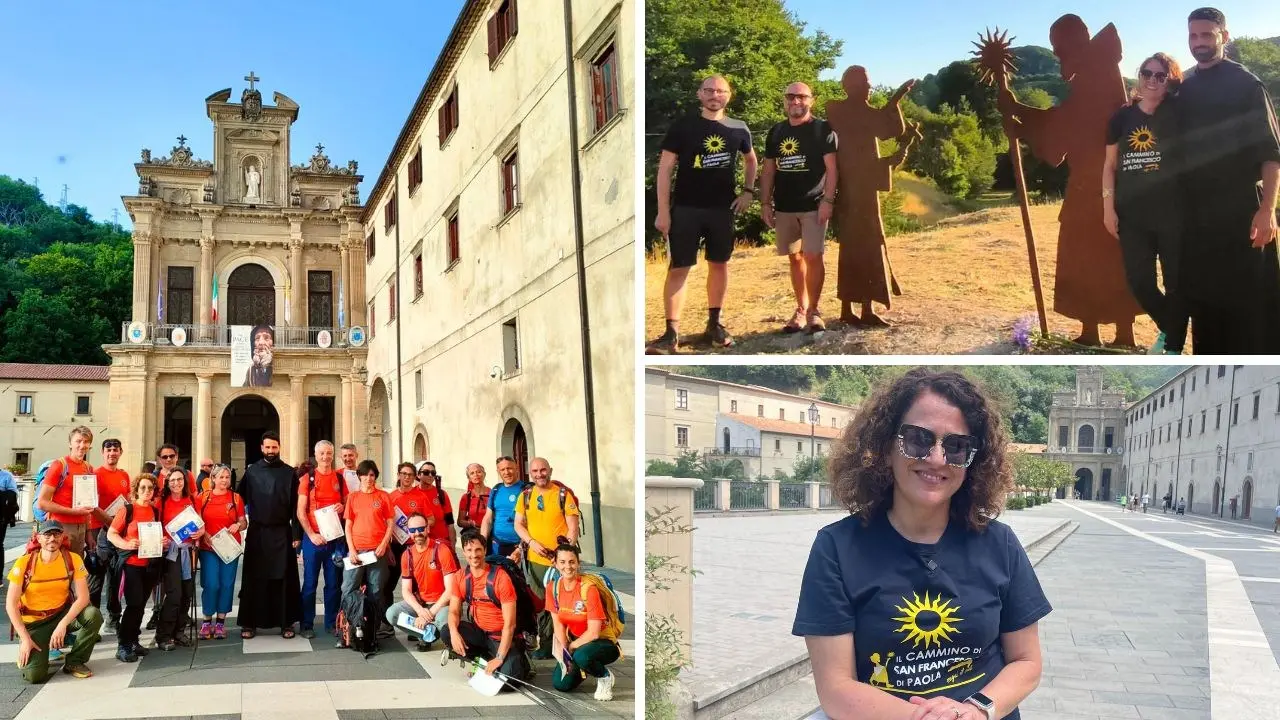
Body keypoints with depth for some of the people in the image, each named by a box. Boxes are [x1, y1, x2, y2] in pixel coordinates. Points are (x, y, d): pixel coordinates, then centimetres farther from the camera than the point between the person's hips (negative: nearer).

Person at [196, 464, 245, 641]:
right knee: (211, 584, -7)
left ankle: (220, 622, 12)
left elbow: (244, 522, 7)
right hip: (208, 547, -1)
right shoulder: (203, 497, 4)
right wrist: (204, 534, -11)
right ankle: (207, 621, 7)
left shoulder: (236, 498, 5)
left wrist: (238, 525, -14)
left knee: (227, 584, 2)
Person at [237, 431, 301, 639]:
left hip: (282, 533, -1)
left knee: (283, 579, 2)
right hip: (256, 533, 1)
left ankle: (286, 623, 8)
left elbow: (295, 507, 1)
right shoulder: (251, 471, 5)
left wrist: (297, 534, -4)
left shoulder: (289, 473, 2)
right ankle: (249, 623, 11)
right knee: (254, 579, 4)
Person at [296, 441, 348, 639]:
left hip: (336, 537, 3)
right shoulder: (307, 479, 1)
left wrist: (342, 507, -7)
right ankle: (306, 624, 9)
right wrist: (312, 535, -11)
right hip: (313, 537, -2)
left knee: (334, 582, 7)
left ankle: (332, 623, 16)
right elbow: (301, 512, -2)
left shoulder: (340, 479, 8)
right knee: (310, 582, 2)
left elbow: (347, 504, 17)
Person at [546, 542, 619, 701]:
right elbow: (558, 623, -2)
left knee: (581, 656, -37)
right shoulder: (553, 587, -6)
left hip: (603, 642, -6)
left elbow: (594, 633, -21)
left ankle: (605, 677, -5)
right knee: (561, 684, -12)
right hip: (575, 642, 6)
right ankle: (580, 668, 21)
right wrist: (563, 650, -14)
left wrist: (569, 647, -15)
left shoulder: (589, 589, -22)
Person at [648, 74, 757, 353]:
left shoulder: (738, 129, 4)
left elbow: (751, 160, 22)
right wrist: (663, 211, -11)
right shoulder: (683, 126, -5)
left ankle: (714, 325, 24)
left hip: (722, 209, 3)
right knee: (678, 268, -5)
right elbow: (665, 168, -5)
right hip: (685, 209, -3)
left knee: (719, 264, 10)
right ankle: (672, 333, -2)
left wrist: (748, 191, 7)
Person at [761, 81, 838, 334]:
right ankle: (801, 309, 16)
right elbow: (768, 170, 12)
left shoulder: (822, 129, -3)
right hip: (784, 207, 5)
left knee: (813, 256, -9)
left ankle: (813, 310, 1)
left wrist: (828, 200, -16)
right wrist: (765, 203, 5)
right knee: (795, 258, 8)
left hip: (813, 205, -4)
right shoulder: (776, 132, 11)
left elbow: (831, 168, -7)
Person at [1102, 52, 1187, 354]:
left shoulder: (1178, 115, 0)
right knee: (1139, 282, 4)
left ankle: (1173, 347, 15)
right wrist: (1108, 205, 3)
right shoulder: (1122, 117, 6)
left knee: (1176, 281, 2)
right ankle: (1168, 329, 31)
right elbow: (1110, 164, 10)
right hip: (1132, 215, 2)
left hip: (1172, 213, -2)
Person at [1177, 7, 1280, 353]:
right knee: (1202, 296, 9)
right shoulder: (1183, 90, 11)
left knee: (1250, 299, -3)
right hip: (1196, 212, 5)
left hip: (1242, 210, -5)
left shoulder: (1246, 84, -4)